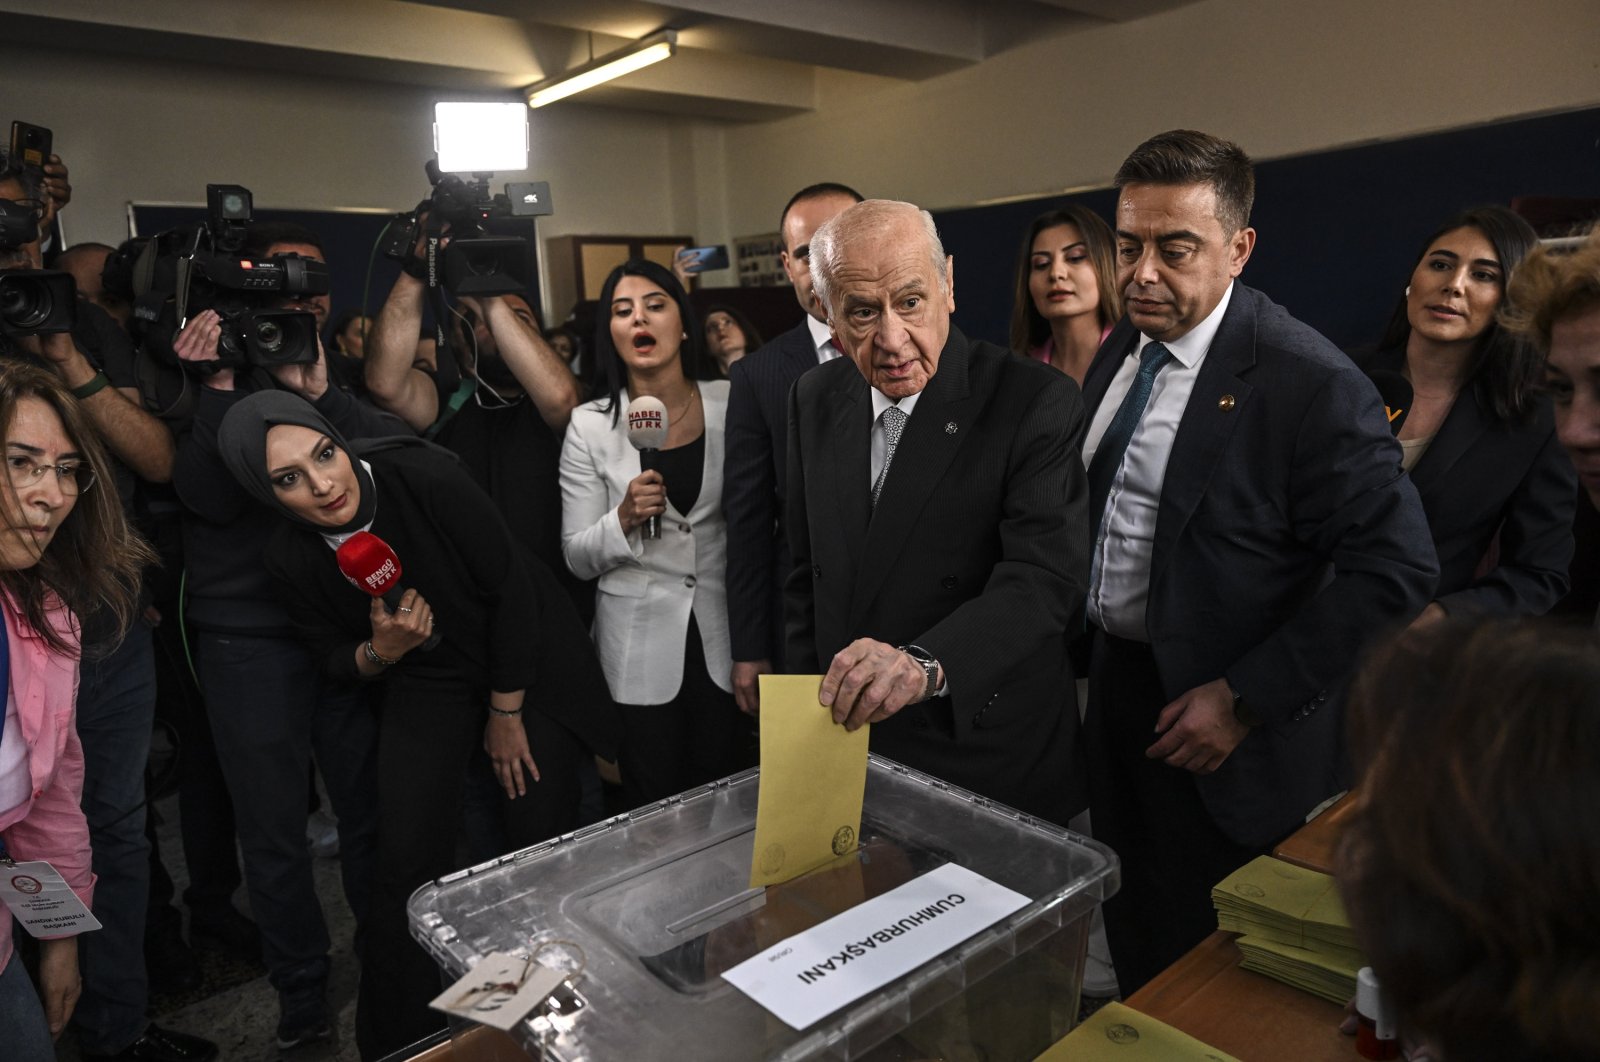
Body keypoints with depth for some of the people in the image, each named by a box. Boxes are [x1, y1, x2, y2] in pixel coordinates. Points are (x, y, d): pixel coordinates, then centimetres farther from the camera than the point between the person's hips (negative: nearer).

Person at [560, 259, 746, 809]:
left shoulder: (730, 403, -1)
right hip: (639, 649, -1)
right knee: (655, 815, 10)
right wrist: (625, 517, -21)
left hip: (725, 635, 1)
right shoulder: (590, 424, -5)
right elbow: (578, 558, -2)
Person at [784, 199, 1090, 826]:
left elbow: (1043, 579, -27)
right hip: (846, 740, 5)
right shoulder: (816, 399, 0)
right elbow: (809, 571, 7)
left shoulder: (1038, 402, -16)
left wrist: (925, 663, -44)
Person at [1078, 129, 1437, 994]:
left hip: (1219, 736, -6)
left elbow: (1394, 571, -20)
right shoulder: (1118, 354, 2)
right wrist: (1089, 649, 5)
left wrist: (1246, 699, -20)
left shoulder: (1309, 381, -20)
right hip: (1116, 689, 6)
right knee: (1133, 948, 24)